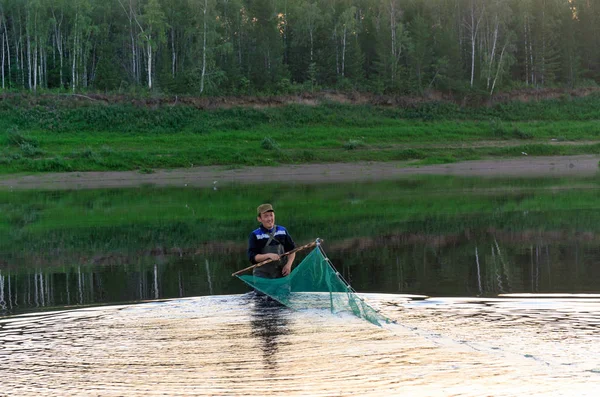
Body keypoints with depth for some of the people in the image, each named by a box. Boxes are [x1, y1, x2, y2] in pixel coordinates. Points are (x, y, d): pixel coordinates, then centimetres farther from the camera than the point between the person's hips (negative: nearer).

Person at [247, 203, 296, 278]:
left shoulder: (283, 231, 8)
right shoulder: (254, 235, -3)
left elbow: (291, 250, 13)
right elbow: (252, 257, -9)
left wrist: (289, 264, -4)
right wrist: (268, 255, -24)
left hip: (282, 273, 3)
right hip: (263, 275, -3)